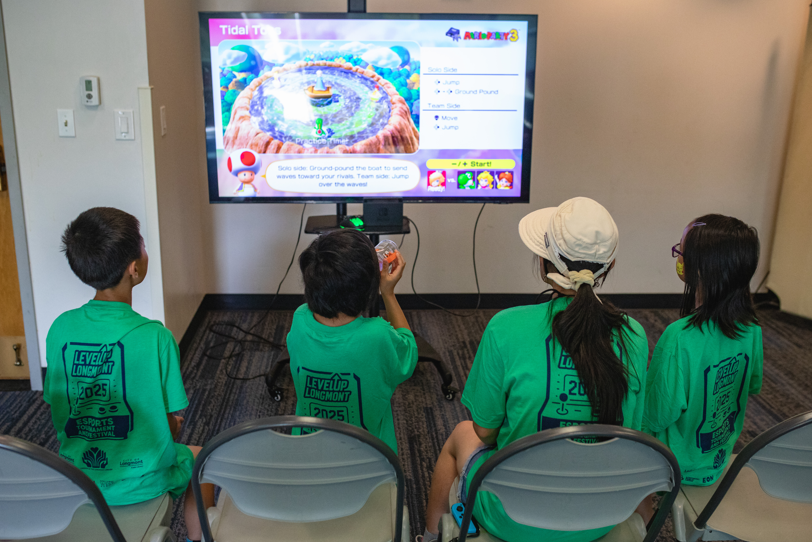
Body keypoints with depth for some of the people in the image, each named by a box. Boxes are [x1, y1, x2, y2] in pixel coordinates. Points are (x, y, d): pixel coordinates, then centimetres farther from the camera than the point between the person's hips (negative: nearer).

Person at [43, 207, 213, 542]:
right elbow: (171, 426, -13)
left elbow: (59, 417, 1)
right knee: (200, 457, 26)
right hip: (138, 483, -4)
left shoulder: (60, 329, -9)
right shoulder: (154, 337, -22)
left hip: (73, 481, 4)